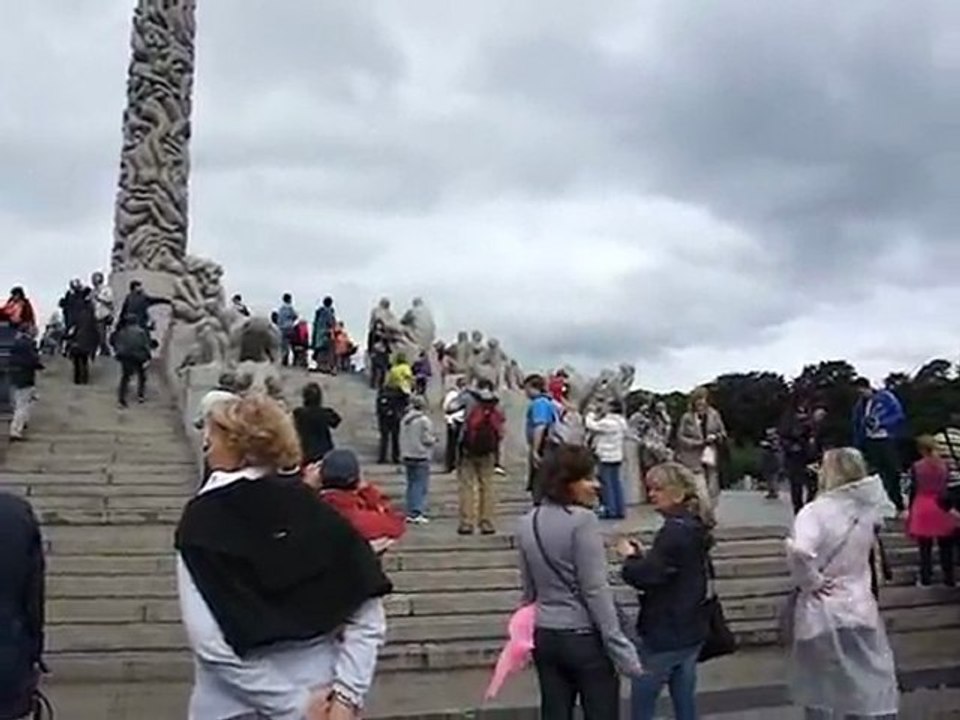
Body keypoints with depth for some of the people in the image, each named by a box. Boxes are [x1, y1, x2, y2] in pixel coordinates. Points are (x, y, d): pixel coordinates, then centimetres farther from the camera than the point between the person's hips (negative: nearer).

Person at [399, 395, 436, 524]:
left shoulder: (405, 419, 8)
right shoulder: (424, 420, -14)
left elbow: (402, 438, 12)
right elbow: (426, 439, -15)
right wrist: (434, 439, 5)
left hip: (407, 456, 7)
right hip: (421, 456, -7)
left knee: (411, 484, 14)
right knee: (421, 485, -4)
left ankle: (410, 512, 14)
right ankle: (417, 513, -10)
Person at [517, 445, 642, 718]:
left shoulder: (527, 524, 5)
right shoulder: (582, 520, -16)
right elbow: (596, 590, -18)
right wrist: (621, 649, -15)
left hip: (545, 637, 6)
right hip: (585, 637, -6)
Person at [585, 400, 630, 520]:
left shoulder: (607, 422, -20)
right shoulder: (622, 421, 9)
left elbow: (592, 426, -14)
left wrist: (590, 415, 8)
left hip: (606, 456, -9)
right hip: (617, 456, 9)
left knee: (606, 483, -3)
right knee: (616, 482, 12)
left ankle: (610, 510, -1)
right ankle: (620, 510, 14)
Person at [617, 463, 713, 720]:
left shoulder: (675, 531, -21)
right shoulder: (695, 527, 8)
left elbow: (646, 577, -25)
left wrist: (630, 557, -7)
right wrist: (644, 555, 4)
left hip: (663, 634, -9)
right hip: (690, 631, 9)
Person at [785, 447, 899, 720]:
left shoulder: (815, 510, -20)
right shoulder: (868, 507, -4)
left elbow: (798, 551, -38)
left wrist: (809, 580, -20)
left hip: (822, 613, -4)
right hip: (860, 608, 4)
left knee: (821, 692, 15)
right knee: (871, 687, 16)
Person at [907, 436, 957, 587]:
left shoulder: (916, 467, -7)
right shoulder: (944, 465, -3)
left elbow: (913, 490, -2)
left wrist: (910, 508, 8)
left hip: (922, 508, -1)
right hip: (942, 507, 1)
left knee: (925, 548, 6)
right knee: (945, 547, 9)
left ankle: (926, 578, 10)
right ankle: (949, 579, 12)